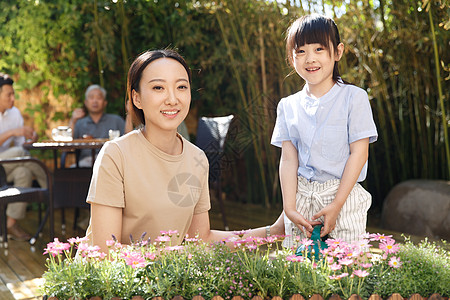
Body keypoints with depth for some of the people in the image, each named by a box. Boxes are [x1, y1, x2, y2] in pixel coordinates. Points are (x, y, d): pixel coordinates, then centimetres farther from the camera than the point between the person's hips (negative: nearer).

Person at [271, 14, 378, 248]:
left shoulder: (353, 97, -3)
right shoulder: (288, 106, 8)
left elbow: (359, 153, -6)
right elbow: (288, 159, 3)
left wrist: (336, 205, -12)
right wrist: (290, 208, -7)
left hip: (343, 195, -3)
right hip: (300, 197, 3)